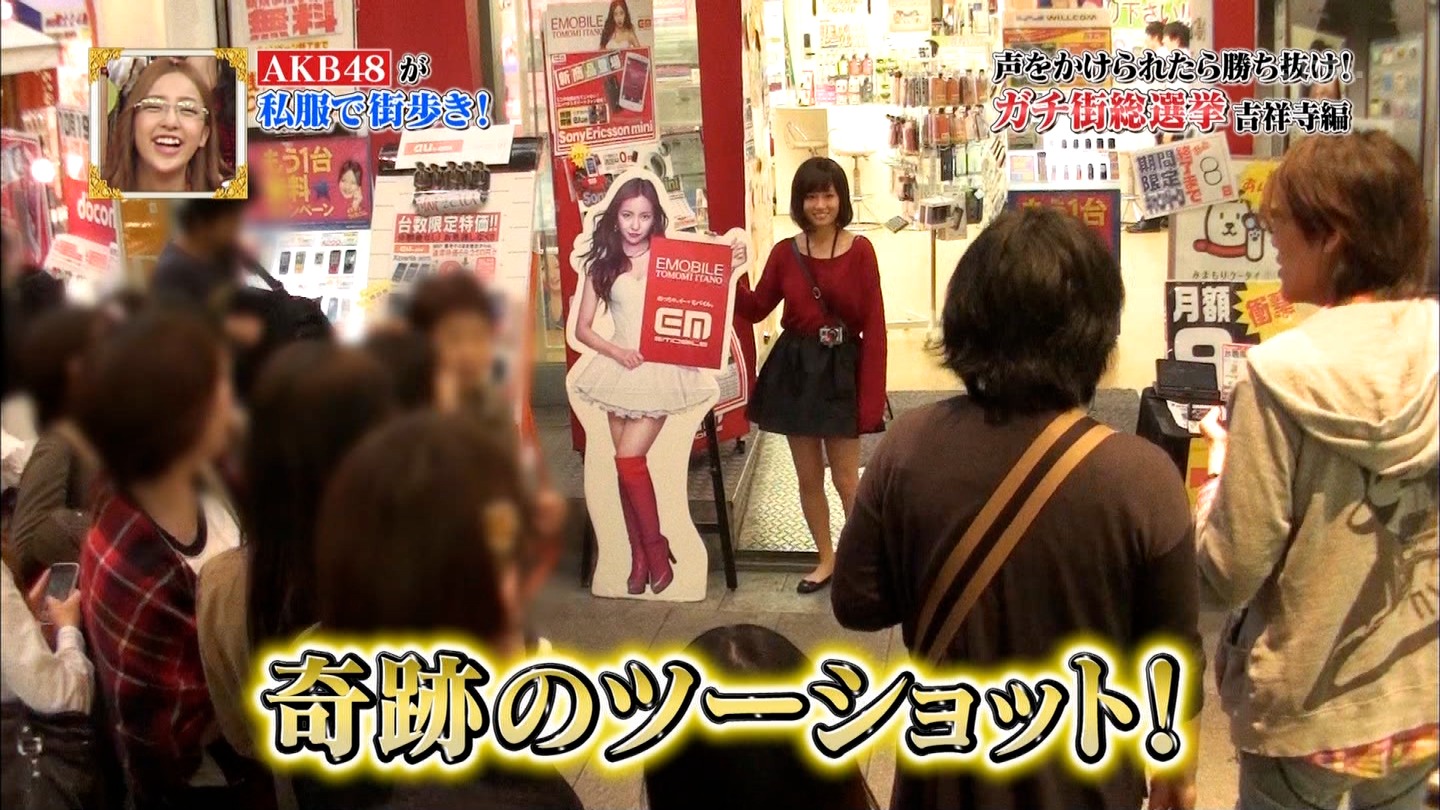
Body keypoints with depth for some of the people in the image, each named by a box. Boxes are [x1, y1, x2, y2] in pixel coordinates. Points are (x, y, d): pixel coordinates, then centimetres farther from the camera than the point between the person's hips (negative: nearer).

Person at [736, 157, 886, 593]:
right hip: (794, 370, 4)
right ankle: (826, 559, 30)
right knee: (808, 477, 13)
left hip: (841, 372, -4)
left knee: (846, 479, 2)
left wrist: (871, 398, -14)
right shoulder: (785, 252, 1)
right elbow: (756, 309, 9)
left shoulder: (860, 250, -10)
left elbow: (874, 327, -11)